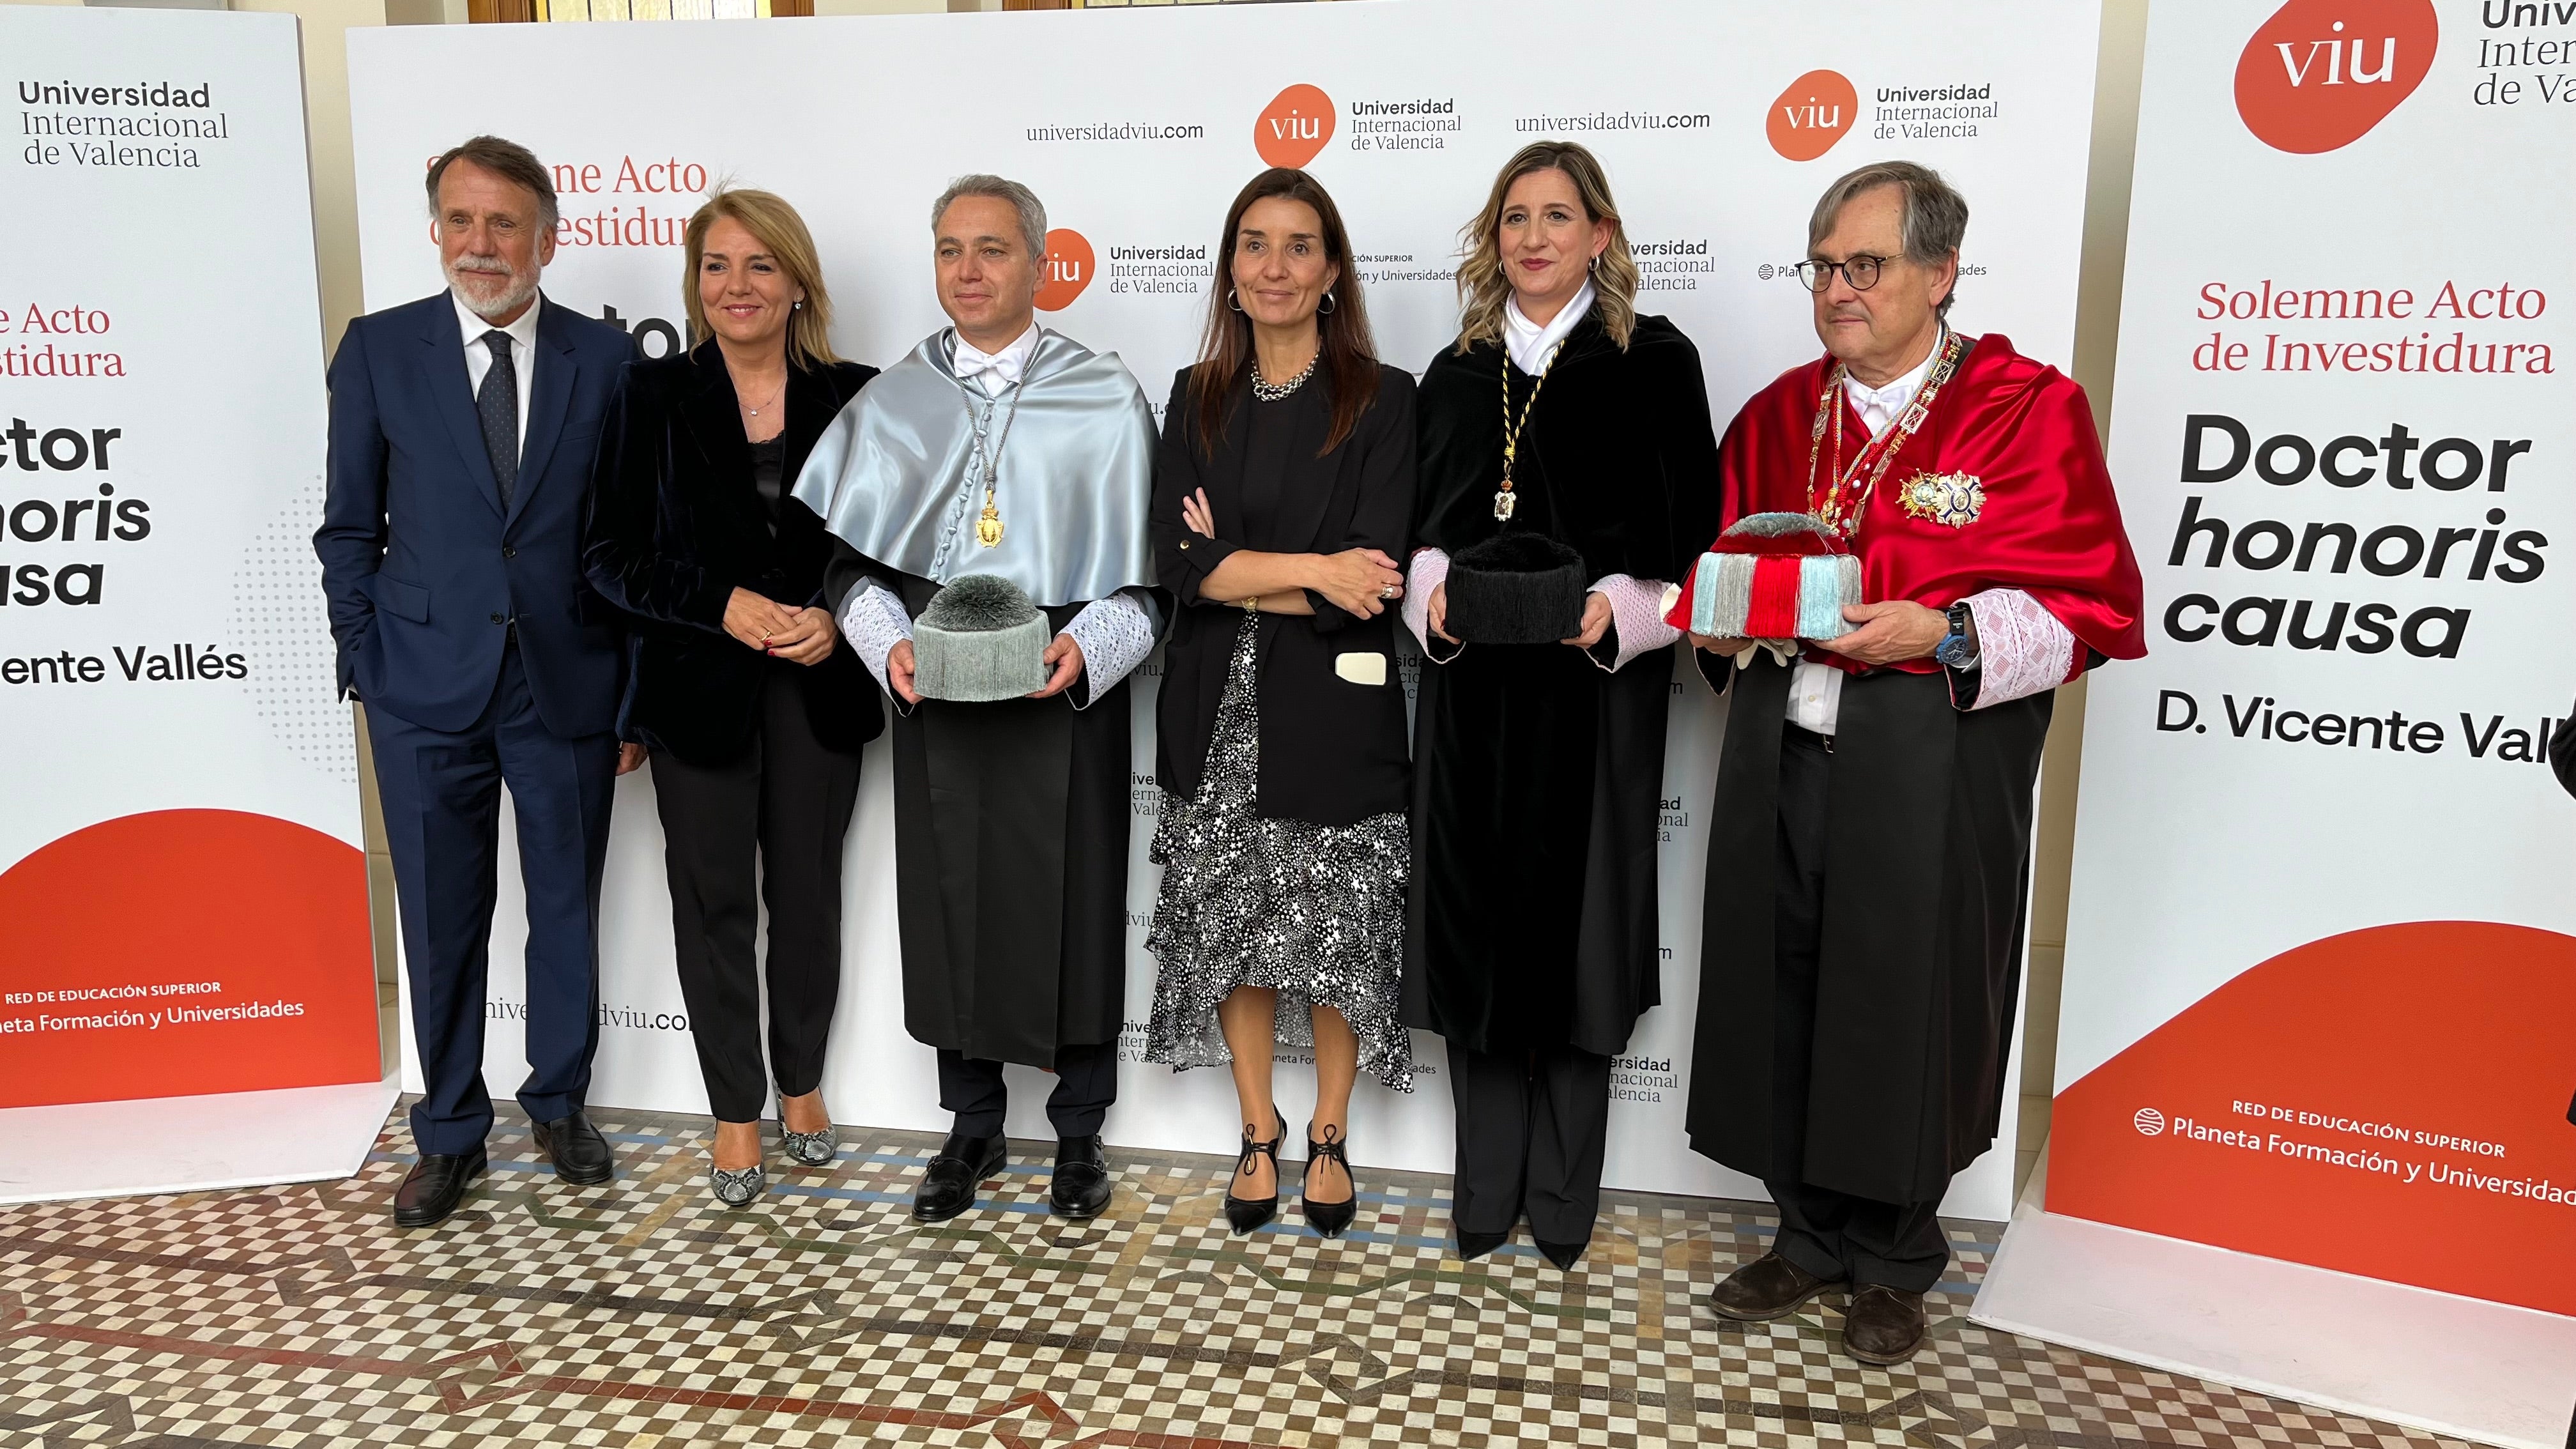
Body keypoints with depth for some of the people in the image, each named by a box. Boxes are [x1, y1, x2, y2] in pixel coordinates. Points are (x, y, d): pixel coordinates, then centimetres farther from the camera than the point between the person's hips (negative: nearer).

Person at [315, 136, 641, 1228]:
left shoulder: (606, 359, 0)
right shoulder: (379, 350, 1)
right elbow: (349, 528, 5)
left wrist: (638, 692, 0)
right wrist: (365, 670, 1)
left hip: (567, 686, 0)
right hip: (426, 689, 0)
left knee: (568, 909, 13)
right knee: (441, 924, 9)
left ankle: (559, 1104, 33)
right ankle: (450, 1133, 27)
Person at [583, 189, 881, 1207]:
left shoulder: (850, 396, 1)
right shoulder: (654, 394, -2)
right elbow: (612, 555, -4)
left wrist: (838, 617, -13)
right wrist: (721, 605, -17)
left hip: (817, 688, 1)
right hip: (698, 688, -1)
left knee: (807, 892, 12)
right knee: (713, 898, 8)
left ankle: (802, 1083, 33)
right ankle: (736, 1112, 24)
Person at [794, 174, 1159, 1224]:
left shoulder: (1106, 400, -1)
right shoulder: (891, 402, 7)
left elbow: (1147, 567, -3)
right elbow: (849, 556, 6)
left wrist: (1090, 646, -19)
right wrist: (888, 643, -11)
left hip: (1064, 696, -2)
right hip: (934, 695, 3)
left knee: (1072, 904, 6)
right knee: (951, 902, 10)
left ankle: (1078, 1131, 26)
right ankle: (972, 1127, 29)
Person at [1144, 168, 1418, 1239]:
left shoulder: (1382, 400, -3)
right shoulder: (1197, 400, 8)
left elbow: (1375, 576, -13)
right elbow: (1175, 560, -5)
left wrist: (1237, 568, -9)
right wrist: (1311, 570, -14)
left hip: (1332, 709, -3)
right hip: (1218, 711, 3)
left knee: (1335, 932, 5)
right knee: (1233, 925, 9)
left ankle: (1330, 1138, 26)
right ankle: (1258, 1133, 28)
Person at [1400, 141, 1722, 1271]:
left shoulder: (1653, 362, 1)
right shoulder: (1456, 374, 13)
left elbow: (1692, 536, -3)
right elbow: (1420, 530, 13)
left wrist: (1618, 611, -19)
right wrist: (1432, 596, -7)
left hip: (1595, 692, -3)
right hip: (1472, 692, 4)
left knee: (1572, 924, 3)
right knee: (1476, 924, 7)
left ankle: (1562, 1200, 19)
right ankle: (1484, 1191, 21)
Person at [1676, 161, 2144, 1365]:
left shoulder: (2027, 409, -4)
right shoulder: (1778, 415, 12)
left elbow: (2086, 603, -7)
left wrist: (1943, 635, -20)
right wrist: (1721, 623, -1)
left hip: (1932, 769, -4)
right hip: (1781, 754, 5)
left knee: (1906, 1006, 5)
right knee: (1780, 991, 9)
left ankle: (1893, 1260, 26)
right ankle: (1812, 1234, 29)